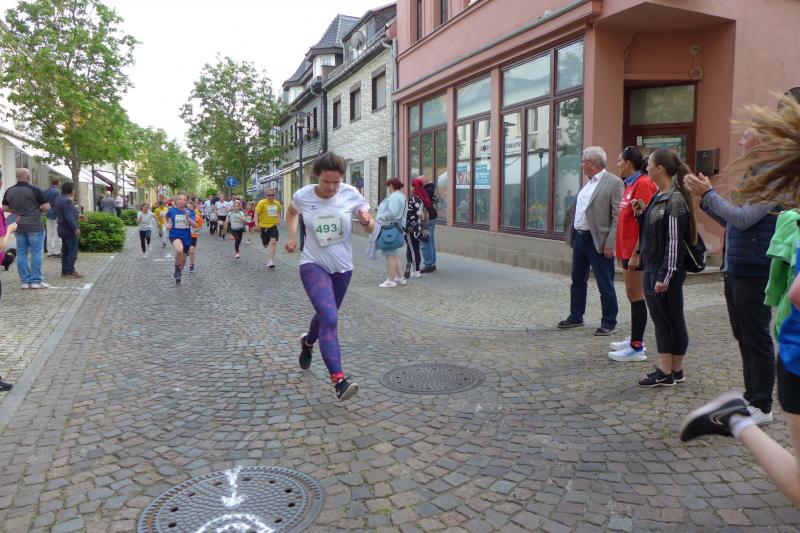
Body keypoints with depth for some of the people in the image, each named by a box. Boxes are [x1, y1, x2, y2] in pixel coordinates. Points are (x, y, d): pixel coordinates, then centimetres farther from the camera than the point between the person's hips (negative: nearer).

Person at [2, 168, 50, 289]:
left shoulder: (9, 191, 7)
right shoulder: (34, 190, -10)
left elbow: (5, 208, 12)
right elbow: (46, 207, -11)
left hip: (18, 226, 5)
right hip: (34, 226, -5)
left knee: (21, 254, 8)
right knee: (36, 253, 0)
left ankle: (25, 281, 10)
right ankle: (36, 281, 1)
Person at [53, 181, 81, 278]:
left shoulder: (59, 199, 13)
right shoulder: (67, 201, -18)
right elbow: (69, 216, -24)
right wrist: (75, 228, -23)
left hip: (62, 229, 10)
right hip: (69, 230, -10)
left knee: (65, 251, 13)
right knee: (73, 250, -6)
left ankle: (64, 271, 16)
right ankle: (70, 271, -7)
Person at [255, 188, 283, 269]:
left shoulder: (277, 203, 5)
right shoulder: (262, 203, -8)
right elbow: (256, 213, -10)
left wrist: (278, 220, 14)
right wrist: (257, 224, -17)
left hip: (273, 226, 2)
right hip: (264, 226, -2)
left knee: (273, 242, -18)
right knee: (265, 244, 10)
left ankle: (270, 262, -15)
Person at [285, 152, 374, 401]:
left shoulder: (351, 194, -11)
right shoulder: (303, 196, -11)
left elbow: (371, 228, -3)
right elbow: (291, 212, 14)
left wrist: (366, 221, -26)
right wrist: (292, 236, 2)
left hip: (342, 267, 3)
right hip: (313, 265, -3)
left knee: (326, 315, 21)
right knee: (329, 318, -23)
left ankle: (307, 343, 55)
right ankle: (338, 379, -24)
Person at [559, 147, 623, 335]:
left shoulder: (613, 183, -11)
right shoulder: (587, 182, 13)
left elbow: (618, 216, -15)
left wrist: (610, 243, -19)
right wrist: (572, 234, 11)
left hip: (598, 241, -8)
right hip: (579, 238, 8)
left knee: (605, 284, 2)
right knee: (578, 280, 16)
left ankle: (608, 322, 14)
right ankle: (576, 317, 30)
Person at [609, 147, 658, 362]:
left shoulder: (643, 184, -14)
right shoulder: (631, 184, 15)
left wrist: (636, 253, -22)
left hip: (636, 252, -9)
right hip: (628, 250, 9)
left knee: (636, 296, -4)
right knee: (633, 295, 15)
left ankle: (637, 348, 3)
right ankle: (635, 339, 26)